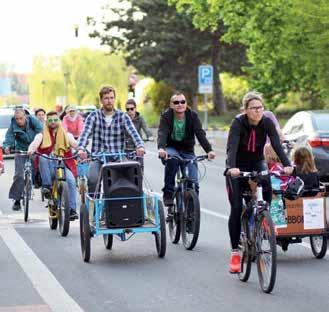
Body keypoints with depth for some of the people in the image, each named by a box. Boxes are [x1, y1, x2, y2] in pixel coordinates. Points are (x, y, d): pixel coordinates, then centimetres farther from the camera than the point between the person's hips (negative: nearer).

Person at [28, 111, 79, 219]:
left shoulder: (67, 135, 18)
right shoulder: (42, 135, 15)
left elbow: (75, 144, -1)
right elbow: (35, 143, -6)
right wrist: (31, 150, -31)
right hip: (48, 166, 0)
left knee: (70, 180, -29)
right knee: (42, 157, -33)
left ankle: (72, 209, -29)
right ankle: (46, 186, -29)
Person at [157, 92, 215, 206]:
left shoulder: (193, 116, -8)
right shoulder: (166, 116, -13)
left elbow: (200, 133, -20)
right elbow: (162, 133, -29)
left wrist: (209, 150, -37)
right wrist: (161, 148, -50)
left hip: (187, 151, 2)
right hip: (171, 148, -2)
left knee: (193, 183, -14)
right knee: (172, 157, -37)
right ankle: (168, 193, -25)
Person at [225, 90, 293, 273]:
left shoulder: (267, 123, -15)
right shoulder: (238, 123, -23)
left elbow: (277, 145, -24)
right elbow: (232, 147, -35)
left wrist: (287, 165, -41)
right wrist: (232, 167, -53)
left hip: (257, 163, 2)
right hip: (238, 166, -2)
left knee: (267, 184, -31)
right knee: (236, 208, -10)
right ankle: (235, 252, -3)